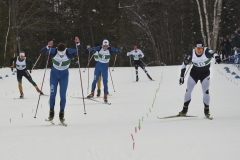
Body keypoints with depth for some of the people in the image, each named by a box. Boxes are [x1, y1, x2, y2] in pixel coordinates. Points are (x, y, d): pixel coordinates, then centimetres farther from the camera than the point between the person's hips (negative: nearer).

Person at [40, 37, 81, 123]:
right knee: (52, 94, -1)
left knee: (63, 95, -3)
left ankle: (61, 114, 5)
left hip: (64, 76, 0)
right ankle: (51, 113, 10)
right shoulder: (54, 51, -21)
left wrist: (78, 44, -39)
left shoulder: (69, 52, -21)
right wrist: (48, 47, -44)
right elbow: (42, 51, -25)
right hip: (54, 75, 0)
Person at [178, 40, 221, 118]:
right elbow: (184, 64, -6)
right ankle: (184, 110, 15)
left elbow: (213, 53, -45)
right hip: (194, 73, 2)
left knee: (206, 91, -9)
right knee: (188, 90, 2)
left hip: (205, 73, -2)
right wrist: (182, 76, -6)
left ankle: (206, 110, 7)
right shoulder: (191, 54, -18)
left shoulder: (206, 52, -25)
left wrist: (217, 57, -69)